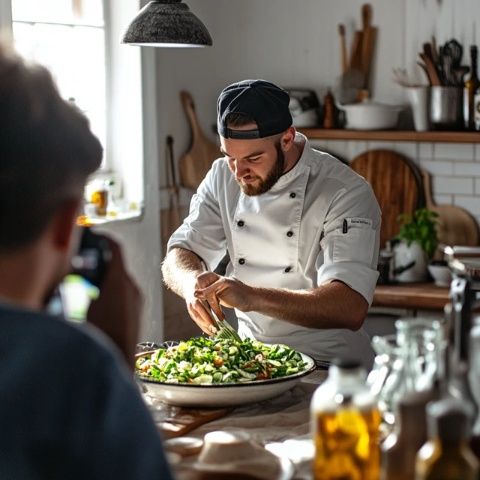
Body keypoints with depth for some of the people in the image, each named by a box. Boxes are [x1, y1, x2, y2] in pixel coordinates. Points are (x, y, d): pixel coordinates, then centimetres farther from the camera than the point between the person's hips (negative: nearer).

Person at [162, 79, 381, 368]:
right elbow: (177, 259, 2)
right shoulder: (223, 177, 4)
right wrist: (193, 282, -24)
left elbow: (351, 308, -26)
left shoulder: (348, 193, -15)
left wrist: (252, 297, -40)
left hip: (326, 366, -3)